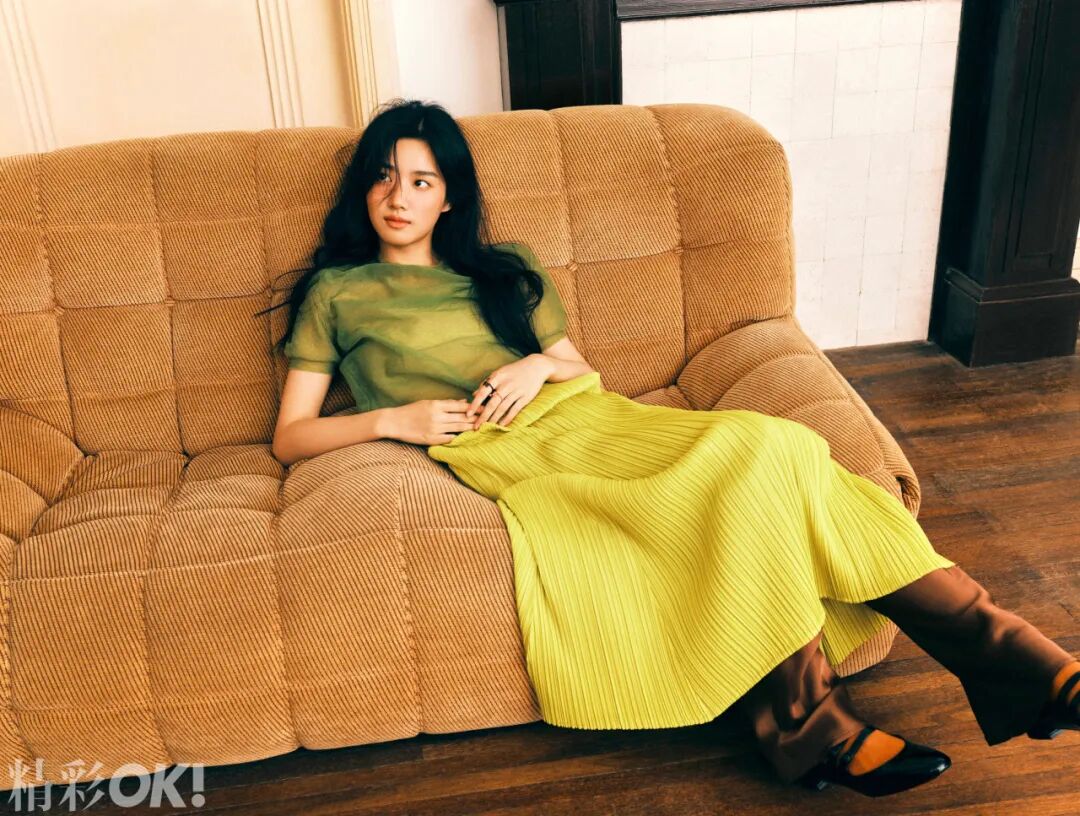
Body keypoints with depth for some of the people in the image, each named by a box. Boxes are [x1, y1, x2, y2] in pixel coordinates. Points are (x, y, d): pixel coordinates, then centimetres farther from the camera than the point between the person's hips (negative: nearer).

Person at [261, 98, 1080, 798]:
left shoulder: (507, 270, 24)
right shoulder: (335, 293, 15)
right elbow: (290, 437, 10)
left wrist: (541, 364, -1)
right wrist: (390, 419, -7)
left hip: (577, 417, 4)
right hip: (500, 449, -4)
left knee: (763, 447, -23)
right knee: (726, 481, -29)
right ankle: (814, 722, -27)